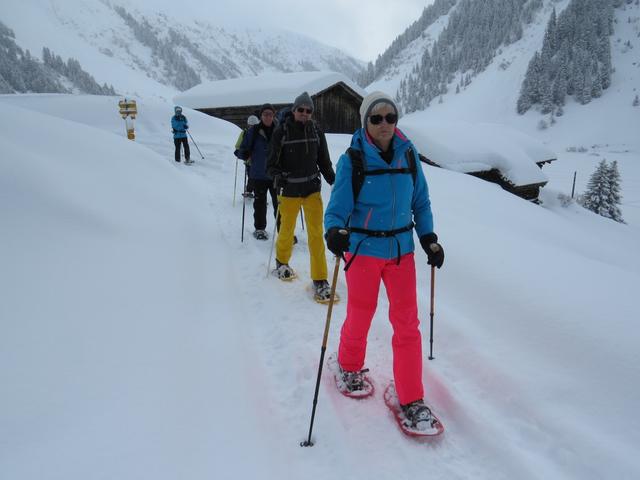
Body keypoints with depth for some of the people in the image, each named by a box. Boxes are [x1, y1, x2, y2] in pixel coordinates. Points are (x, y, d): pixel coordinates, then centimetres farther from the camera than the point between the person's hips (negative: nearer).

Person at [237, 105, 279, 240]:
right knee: (260, 203, 9)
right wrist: (246, 155, -21)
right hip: (259, 174, -1)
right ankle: (259, 229, 25)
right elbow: (242, 150, 1)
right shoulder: (253, 131, -2)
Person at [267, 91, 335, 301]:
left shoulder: (316, 132, 2)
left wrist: (334, 181, -2)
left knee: (316, 233, -5)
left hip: (312, 189, 2)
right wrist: (277, 176, -24)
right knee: (287, 230, 14)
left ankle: (320, 280, 2)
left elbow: (324, 162, 9)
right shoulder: (281, 132, -7)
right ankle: (282, 261, 44)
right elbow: (272, 163, -4)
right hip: (289, 190, -2)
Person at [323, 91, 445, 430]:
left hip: (401, 248, 3)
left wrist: (429, 238, 4)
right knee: (360, 316, 11)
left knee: (407, 322, 3)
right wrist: (335, 231, -31)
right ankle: (349, 365, 42)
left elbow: (421, 201, 11)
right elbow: (339, 205, -11)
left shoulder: (408, 154, 2)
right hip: (363, 248, -3)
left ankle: (411, 398, 17)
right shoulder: (352, 160, -8)